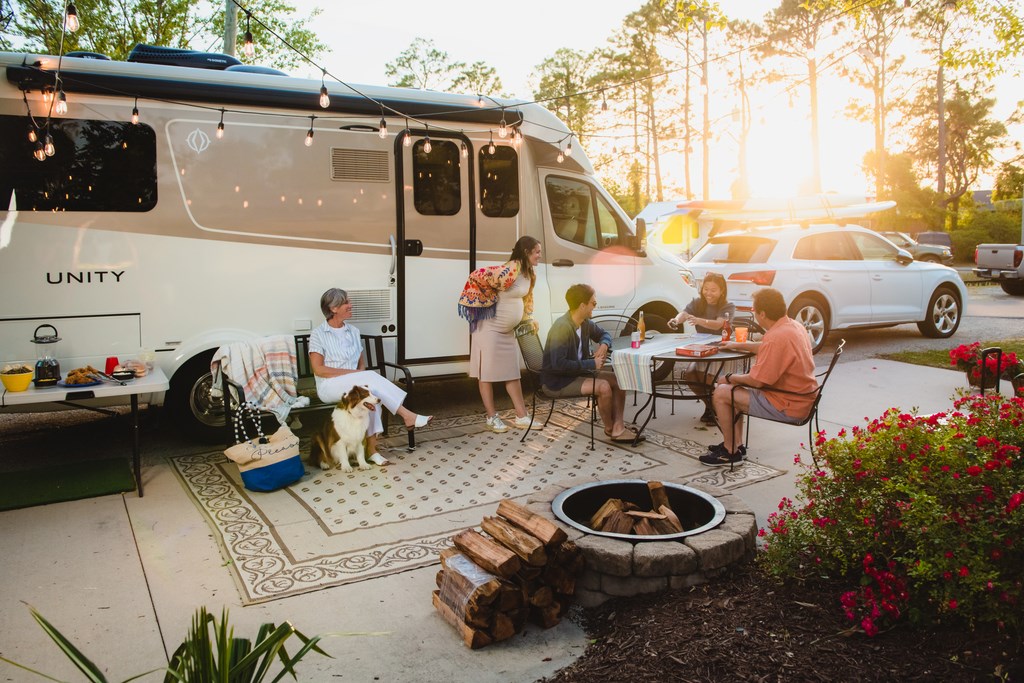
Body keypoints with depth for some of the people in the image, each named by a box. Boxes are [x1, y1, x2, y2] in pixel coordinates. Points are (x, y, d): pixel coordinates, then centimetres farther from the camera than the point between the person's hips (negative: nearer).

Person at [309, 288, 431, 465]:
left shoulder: (353, 331, 13)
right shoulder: (318, 334, -4)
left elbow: (362, 362, 15)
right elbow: (318, 369, -11)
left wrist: (360, 374, -9)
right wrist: (351, 372, -17)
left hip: (354, 385, 5)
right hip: (329, 386, -5)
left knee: (370, 393, -31)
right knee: (371, 377, -30)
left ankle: (371, 448, -28)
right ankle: (407, 415, -29)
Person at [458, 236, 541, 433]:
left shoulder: (529, 273, 5)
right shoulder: (510, 270, -24)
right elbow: (477, 277, -24)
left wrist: (528, 319, 12)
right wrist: (489, 302, -13)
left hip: (508, 330, 9)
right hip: (490, 328, -9)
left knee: (513, 373, 11)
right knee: (487, 373, 2)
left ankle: (521, 416, 16)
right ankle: (492, 417, 10)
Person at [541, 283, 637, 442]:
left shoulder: (585, 323, 1)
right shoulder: (562, 327, -25)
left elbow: (604, 334, 21)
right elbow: (558, 364, -32)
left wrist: (604, 345, -4)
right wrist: (591, 364, -25)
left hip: (578, 372, 9)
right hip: (557, 382, -9)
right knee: (603, 387, -25)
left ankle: (618, 428, -5)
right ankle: (609, 429, -2)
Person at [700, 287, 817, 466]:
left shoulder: (777, 337, -27)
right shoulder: (794, 325, 5)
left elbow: (756, 381, -23)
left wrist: (730, 377, -6)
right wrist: (738, 345, 30)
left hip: (787, 408, -10)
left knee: (721, 393, -7)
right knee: (734, 388, 21)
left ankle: (730, 452, 5)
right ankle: (736, 444, 23)